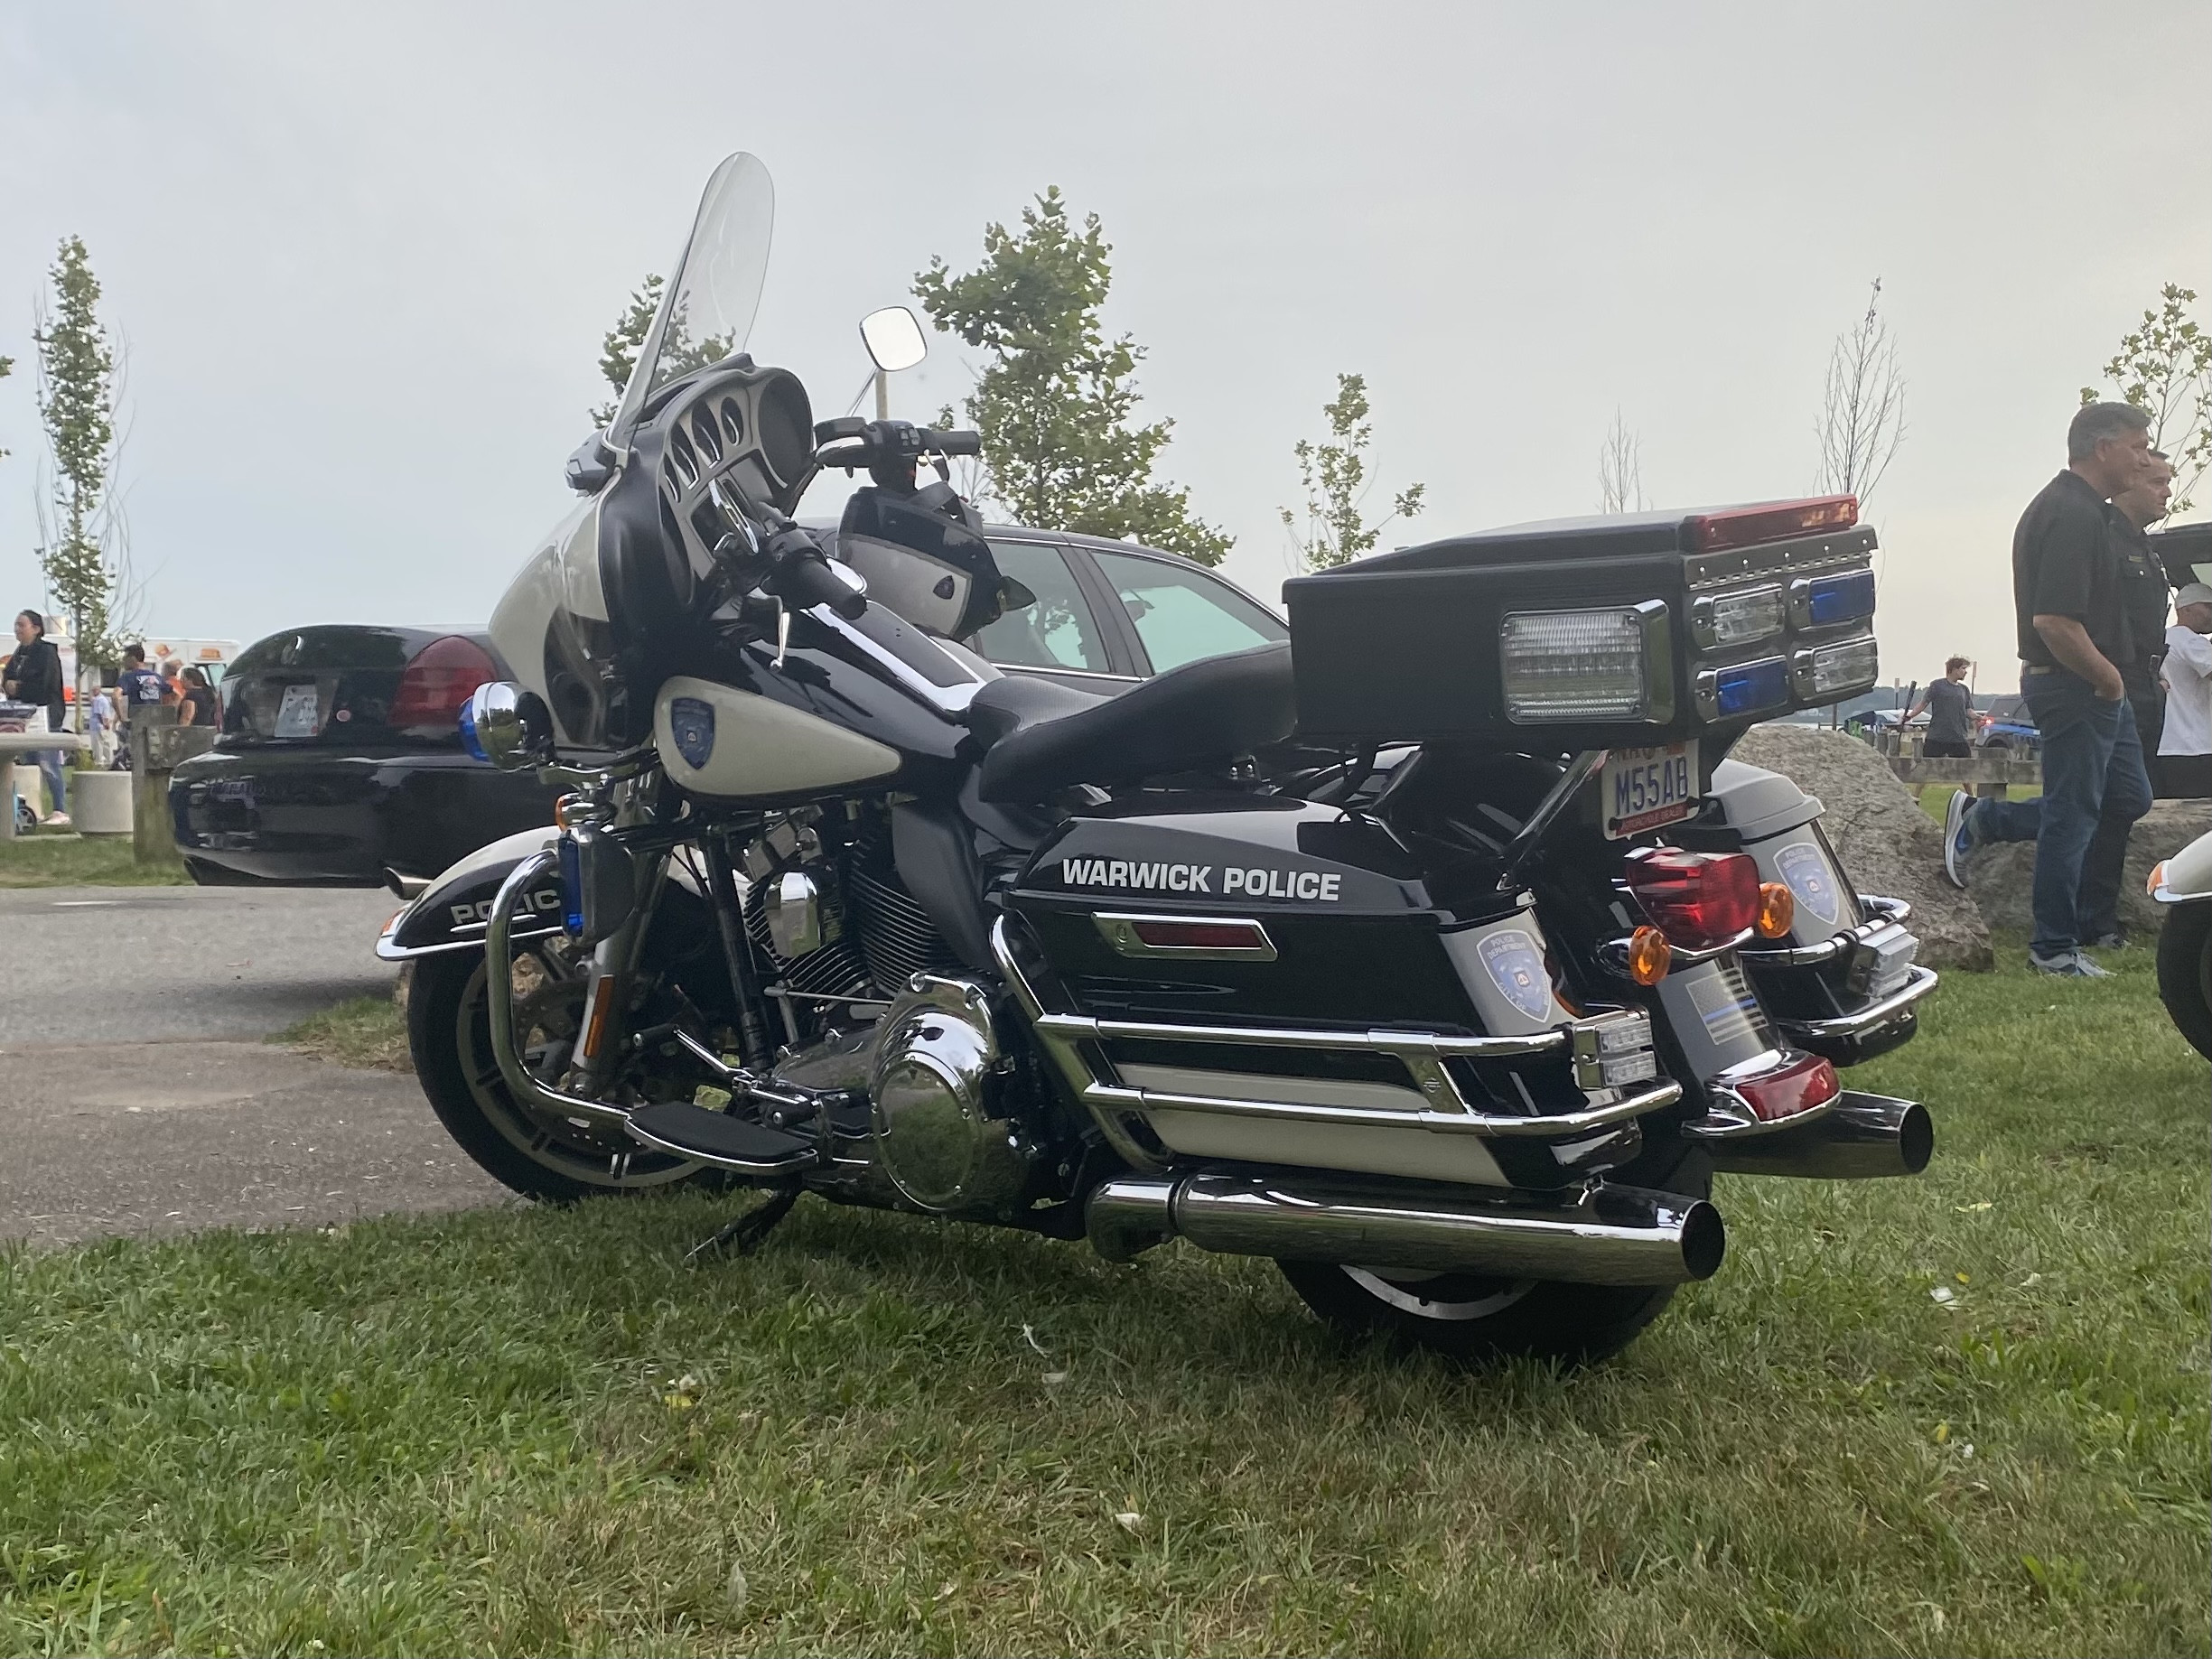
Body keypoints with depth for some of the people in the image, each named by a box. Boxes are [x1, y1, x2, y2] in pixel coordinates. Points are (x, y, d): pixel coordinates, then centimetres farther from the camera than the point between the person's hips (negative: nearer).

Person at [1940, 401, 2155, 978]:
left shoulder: (2081, 508, 14)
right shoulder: (2072, 515, -20)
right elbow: (2055, 622, -29)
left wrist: (2110, 678, 17)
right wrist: (2109, 679, -17)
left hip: (2093, 687, 10)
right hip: (2076, 687, -10)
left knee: (2129, 799, 15)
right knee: (2073, 815, -2)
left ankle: (1980, 820, 18)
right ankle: (2055, 950, 8)